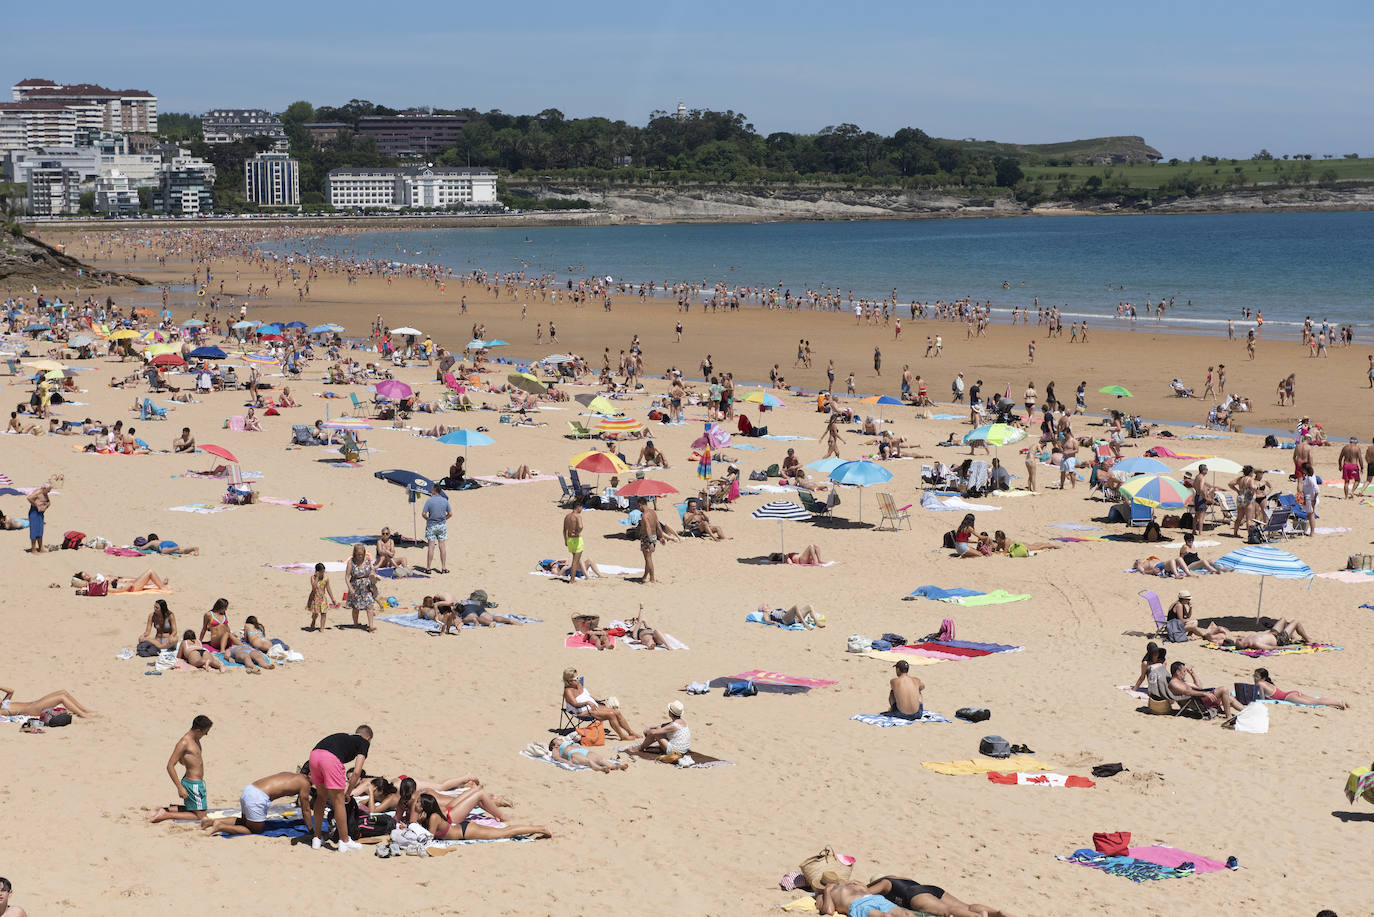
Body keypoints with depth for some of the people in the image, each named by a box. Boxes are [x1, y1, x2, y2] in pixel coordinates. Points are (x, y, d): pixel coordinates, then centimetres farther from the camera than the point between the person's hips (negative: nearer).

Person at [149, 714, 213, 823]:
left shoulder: (195, 739, 6)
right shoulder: (184, 743, -22)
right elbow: (170, 766, -22)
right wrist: (180, 787, -22)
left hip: (198, 782, 10)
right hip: (193, 784, -10)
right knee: (199, 816, -2)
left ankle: (166, 810, 20)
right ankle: (165, 815, -3)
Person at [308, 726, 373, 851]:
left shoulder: (343, 736, 36)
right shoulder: (364, 742, 19)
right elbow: (357, 772, 8)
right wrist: (348, 793, 19)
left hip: (314, 753, 6)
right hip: (331, 758, -6)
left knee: (321, 796, 23)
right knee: (339, 800, 6)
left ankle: (317, 838, 30)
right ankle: (344, 842, 14)